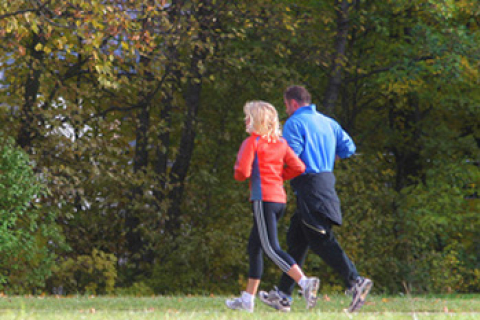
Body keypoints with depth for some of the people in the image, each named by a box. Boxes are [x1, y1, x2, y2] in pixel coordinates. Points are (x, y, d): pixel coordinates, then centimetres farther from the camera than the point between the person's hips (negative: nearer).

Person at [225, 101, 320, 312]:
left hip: (263, 198, -8)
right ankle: (247, 299, 18)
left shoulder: (251, 142, -7)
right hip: (280, 198, 8)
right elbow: (298, 168, 7)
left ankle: (305, 282, -30)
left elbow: (242, 173, -14)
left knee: (271, 248, -13)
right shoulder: (281, 143, 13)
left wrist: (238, 171, 9)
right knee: (254, 247, 15)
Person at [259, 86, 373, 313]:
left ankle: (355, 282, -22)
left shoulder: (295, 123, -8)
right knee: (296, 241, 13)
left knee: (321, 241, -11)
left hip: (309, 186, -9)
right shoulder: (328, 122, 16)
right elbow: (348, 148, 14)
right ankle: (283, 296, 16)